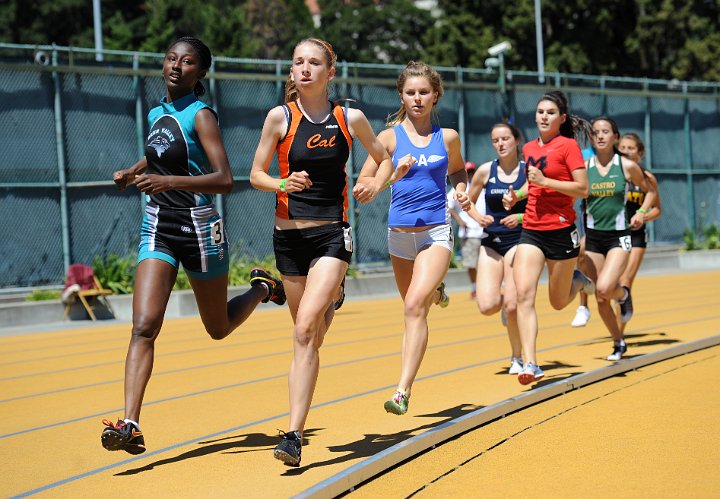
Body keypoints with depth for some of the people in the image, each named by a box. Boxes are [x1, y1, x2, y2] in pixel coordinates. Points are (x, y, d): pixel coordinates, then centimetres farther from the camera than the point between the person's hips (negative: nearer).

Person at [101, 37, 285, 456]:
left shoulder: (201, 115, -11)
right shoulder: (157, 114, 9)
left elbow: (225, 180, -22)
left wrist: (168, 181, -32)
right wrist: (133, 172, 12)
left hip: (200, 229, -5)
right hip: (158, 228, 5)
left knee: (219, 328, 14)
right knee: (144, 326, -13)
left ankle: (262, 288, 44)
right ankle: (130, 426, -19)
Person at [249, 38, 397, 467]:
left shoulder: (350, 119, 1)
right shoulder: (280, 117, -2)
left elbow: (385, 159, 19)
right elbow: (256, 175, 1)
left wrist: (376, 186, 3)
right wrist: (284, 183, -16)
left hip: (332, 233, -2)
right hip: (289, 234, 2)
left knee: (305, 330, -17)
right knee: (309, 336, 9)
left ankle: (294, 435, -17)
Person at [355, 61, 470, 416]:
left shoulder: (447, 137, 4)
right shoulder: (389, 137, 0)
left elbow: (457, 170, 23)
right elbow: (362, 184, -1)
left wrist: (461, 190, 1)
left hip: (436, 231, -2)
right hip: (400, 233, 2)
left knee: (414, 305, -21)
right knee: (414, 309, 17)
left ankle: (403, 391, -22)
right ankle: (435, 290, 57)